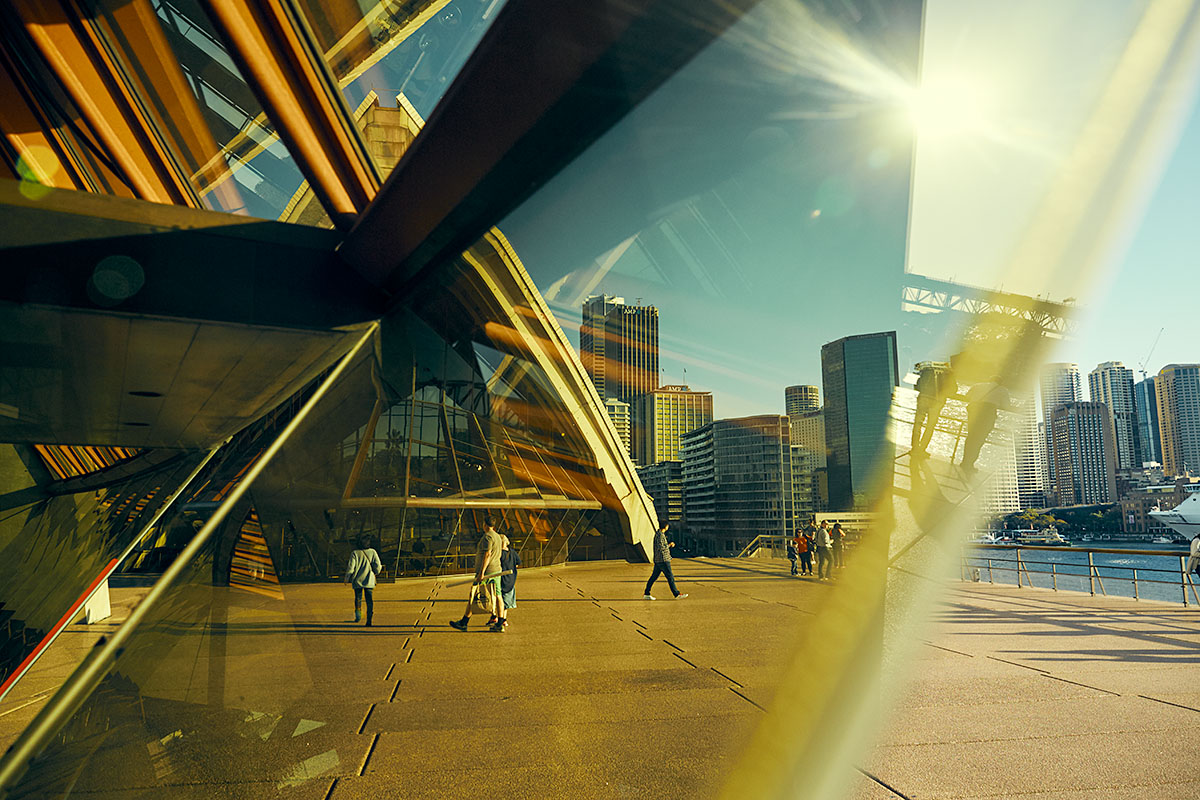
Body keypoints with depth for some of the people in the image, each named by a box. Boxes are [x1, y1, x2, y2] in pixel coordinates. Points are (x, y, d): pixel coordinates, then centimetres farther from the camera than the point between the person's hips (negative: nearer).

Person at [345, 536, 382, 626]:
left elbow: (350, 567, -7)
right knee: (369, 600, 4)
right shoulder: (372, 552, 0)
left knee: (358, 598, 18)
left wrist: (347, 579, 4)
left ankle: (358, 611, -6)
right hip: (369, 581, 1)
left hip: (358, 580, -1)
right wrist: (376, 572, 18)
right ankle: (369, 620, -4)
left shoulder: (355, 553, -5)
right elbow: (378, 565, -3)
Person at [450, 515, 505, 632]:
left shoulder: (487, 537, -13)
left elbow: (487, 554, -21)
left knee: (473, 596, -1)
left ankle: (463, 623, 6)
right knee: (497, 596, 3)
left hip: (486, 570, -9)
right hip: (496, 570, 9)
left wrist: (481, 573, -23)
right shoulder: (497, 537, 16)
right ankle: (500, 624, 1)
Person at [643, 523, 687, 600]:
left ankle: (646, 594, 13)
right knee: (670, 577, -4)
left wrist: (669, 544, 9)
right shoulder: (660, 535, -16)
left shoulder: (658, 534, 16)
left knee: (654, 577, 11)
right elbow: (660, 548, -23)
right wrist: (669, 545, -8)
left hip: (658, 560, 10)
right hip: (663, 560, -10)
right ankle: (677, 594, 0)